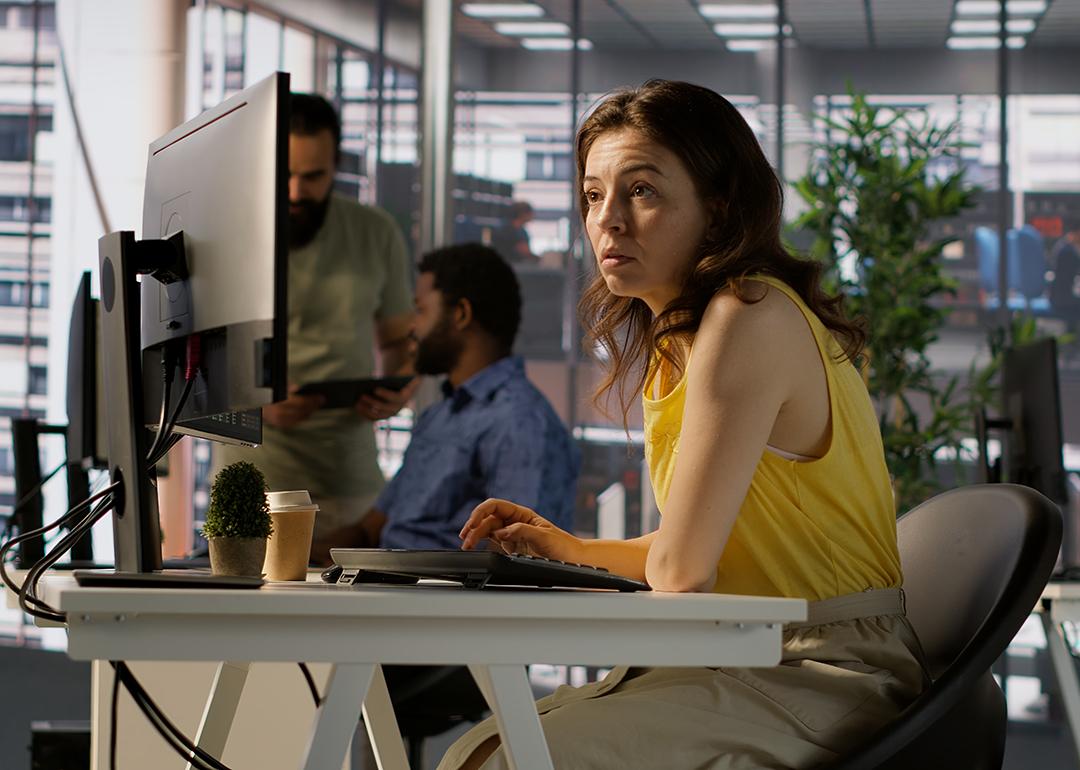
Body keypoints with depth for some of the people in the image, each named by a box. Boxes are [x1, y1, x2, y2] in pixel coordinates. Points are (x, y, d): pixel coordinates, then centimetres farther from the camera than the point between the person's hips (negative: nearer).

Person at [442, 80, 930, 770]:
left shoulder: (752, 317, -18)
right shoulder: (677, 335, 12)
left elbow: (682, 569, -17)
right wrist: (573, 549, 16)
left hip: (821, 682, -9)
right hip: (752, 658, 9)